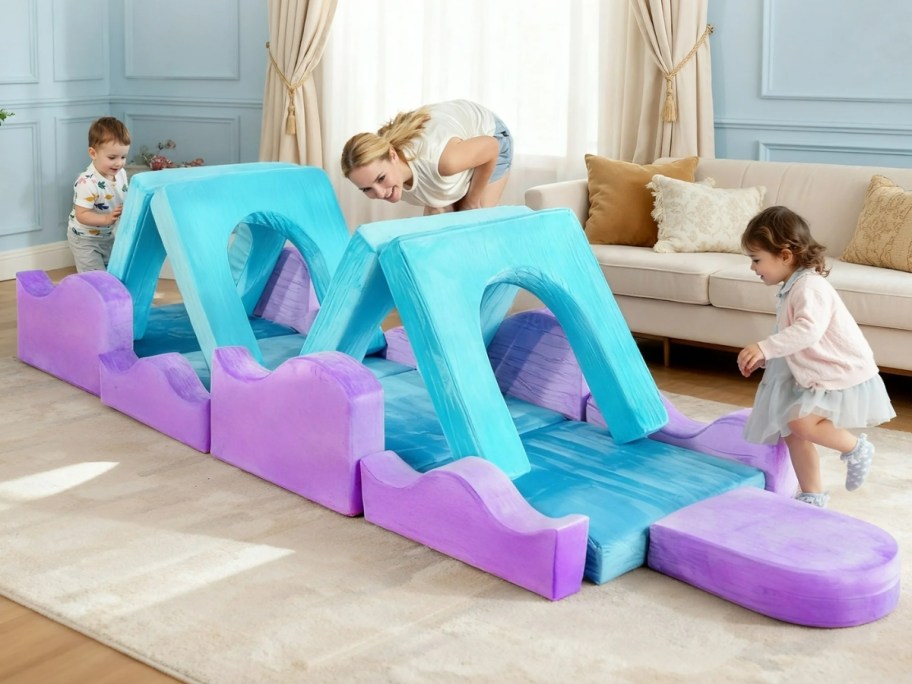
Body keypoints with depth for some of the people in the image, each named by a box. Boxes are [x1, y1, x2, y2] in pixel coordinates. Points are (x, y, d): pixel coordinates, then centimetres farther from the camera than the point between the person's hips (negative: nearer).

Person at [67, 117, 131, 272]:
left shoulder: (121, 173, -8)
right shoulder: (87, 182, -31)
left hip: (109, 235, 7)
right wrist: (107, 218, -41)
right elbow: (81, 215, -30)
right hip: (85, 239, -7)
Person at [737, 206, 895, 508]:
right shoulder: (792, 287, 11)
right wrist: (763, 358, 11)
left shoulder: (810, 286, -21)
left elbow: (808, 331, -37)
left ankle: (856, 448, 0)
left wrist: (765, 347, -43)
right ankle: (813, 495, 20)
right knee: (793, 431, 7)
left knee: (802, 422, -24)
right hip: (816, 374, 10)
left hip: (845, 374, -10)